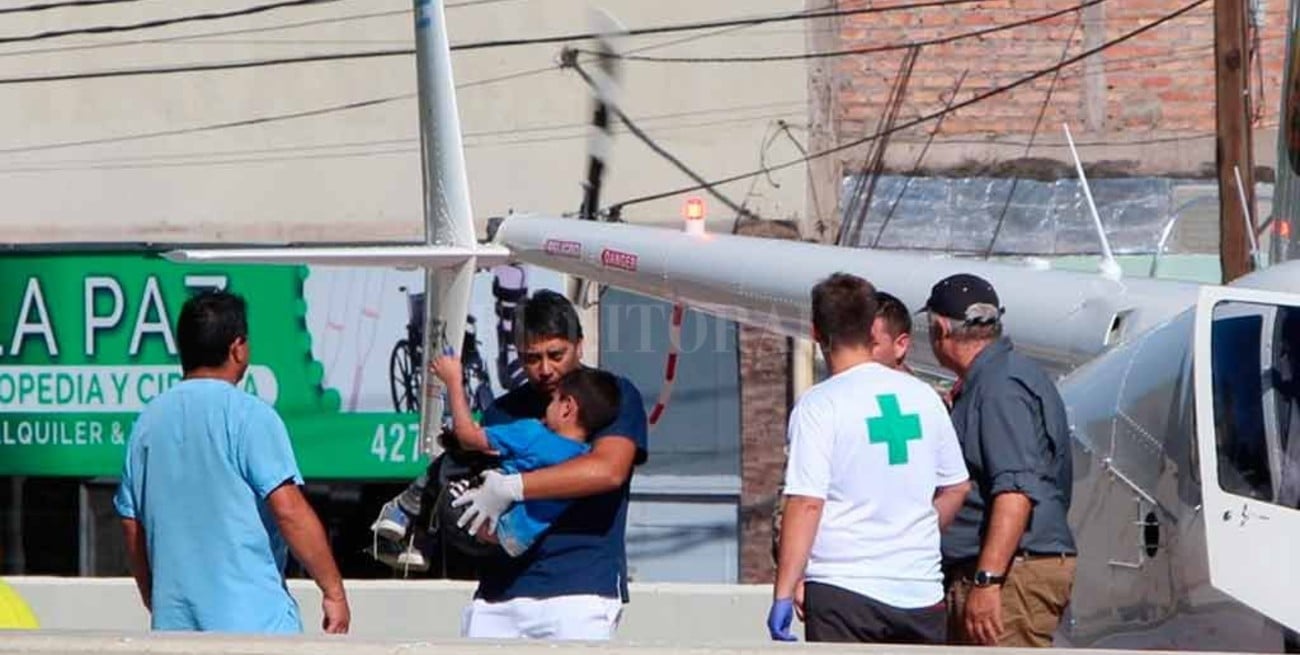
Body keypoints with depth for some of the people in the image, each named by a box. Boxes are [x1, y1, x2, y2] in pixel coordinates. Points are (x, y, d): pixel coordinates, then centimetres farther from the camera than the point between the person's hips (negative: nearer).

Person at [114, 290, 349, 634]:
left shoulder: (147, 421, 11)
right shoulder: (248, 415, -8)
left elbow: (133, 528, 16)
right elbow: (290, 510, -14)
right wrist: (334, 591, -8)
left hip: (172, 622, 6)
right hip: (253, 619, -6)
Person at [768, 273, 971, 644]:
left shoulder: (819, 405, -8)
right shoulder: (923, 397, 9)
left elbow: (806, 503, -14)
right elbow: (956, 488, 17)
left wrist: (784, 593, -12)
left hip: (843, 588, -5)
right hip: (922, 588, 5)